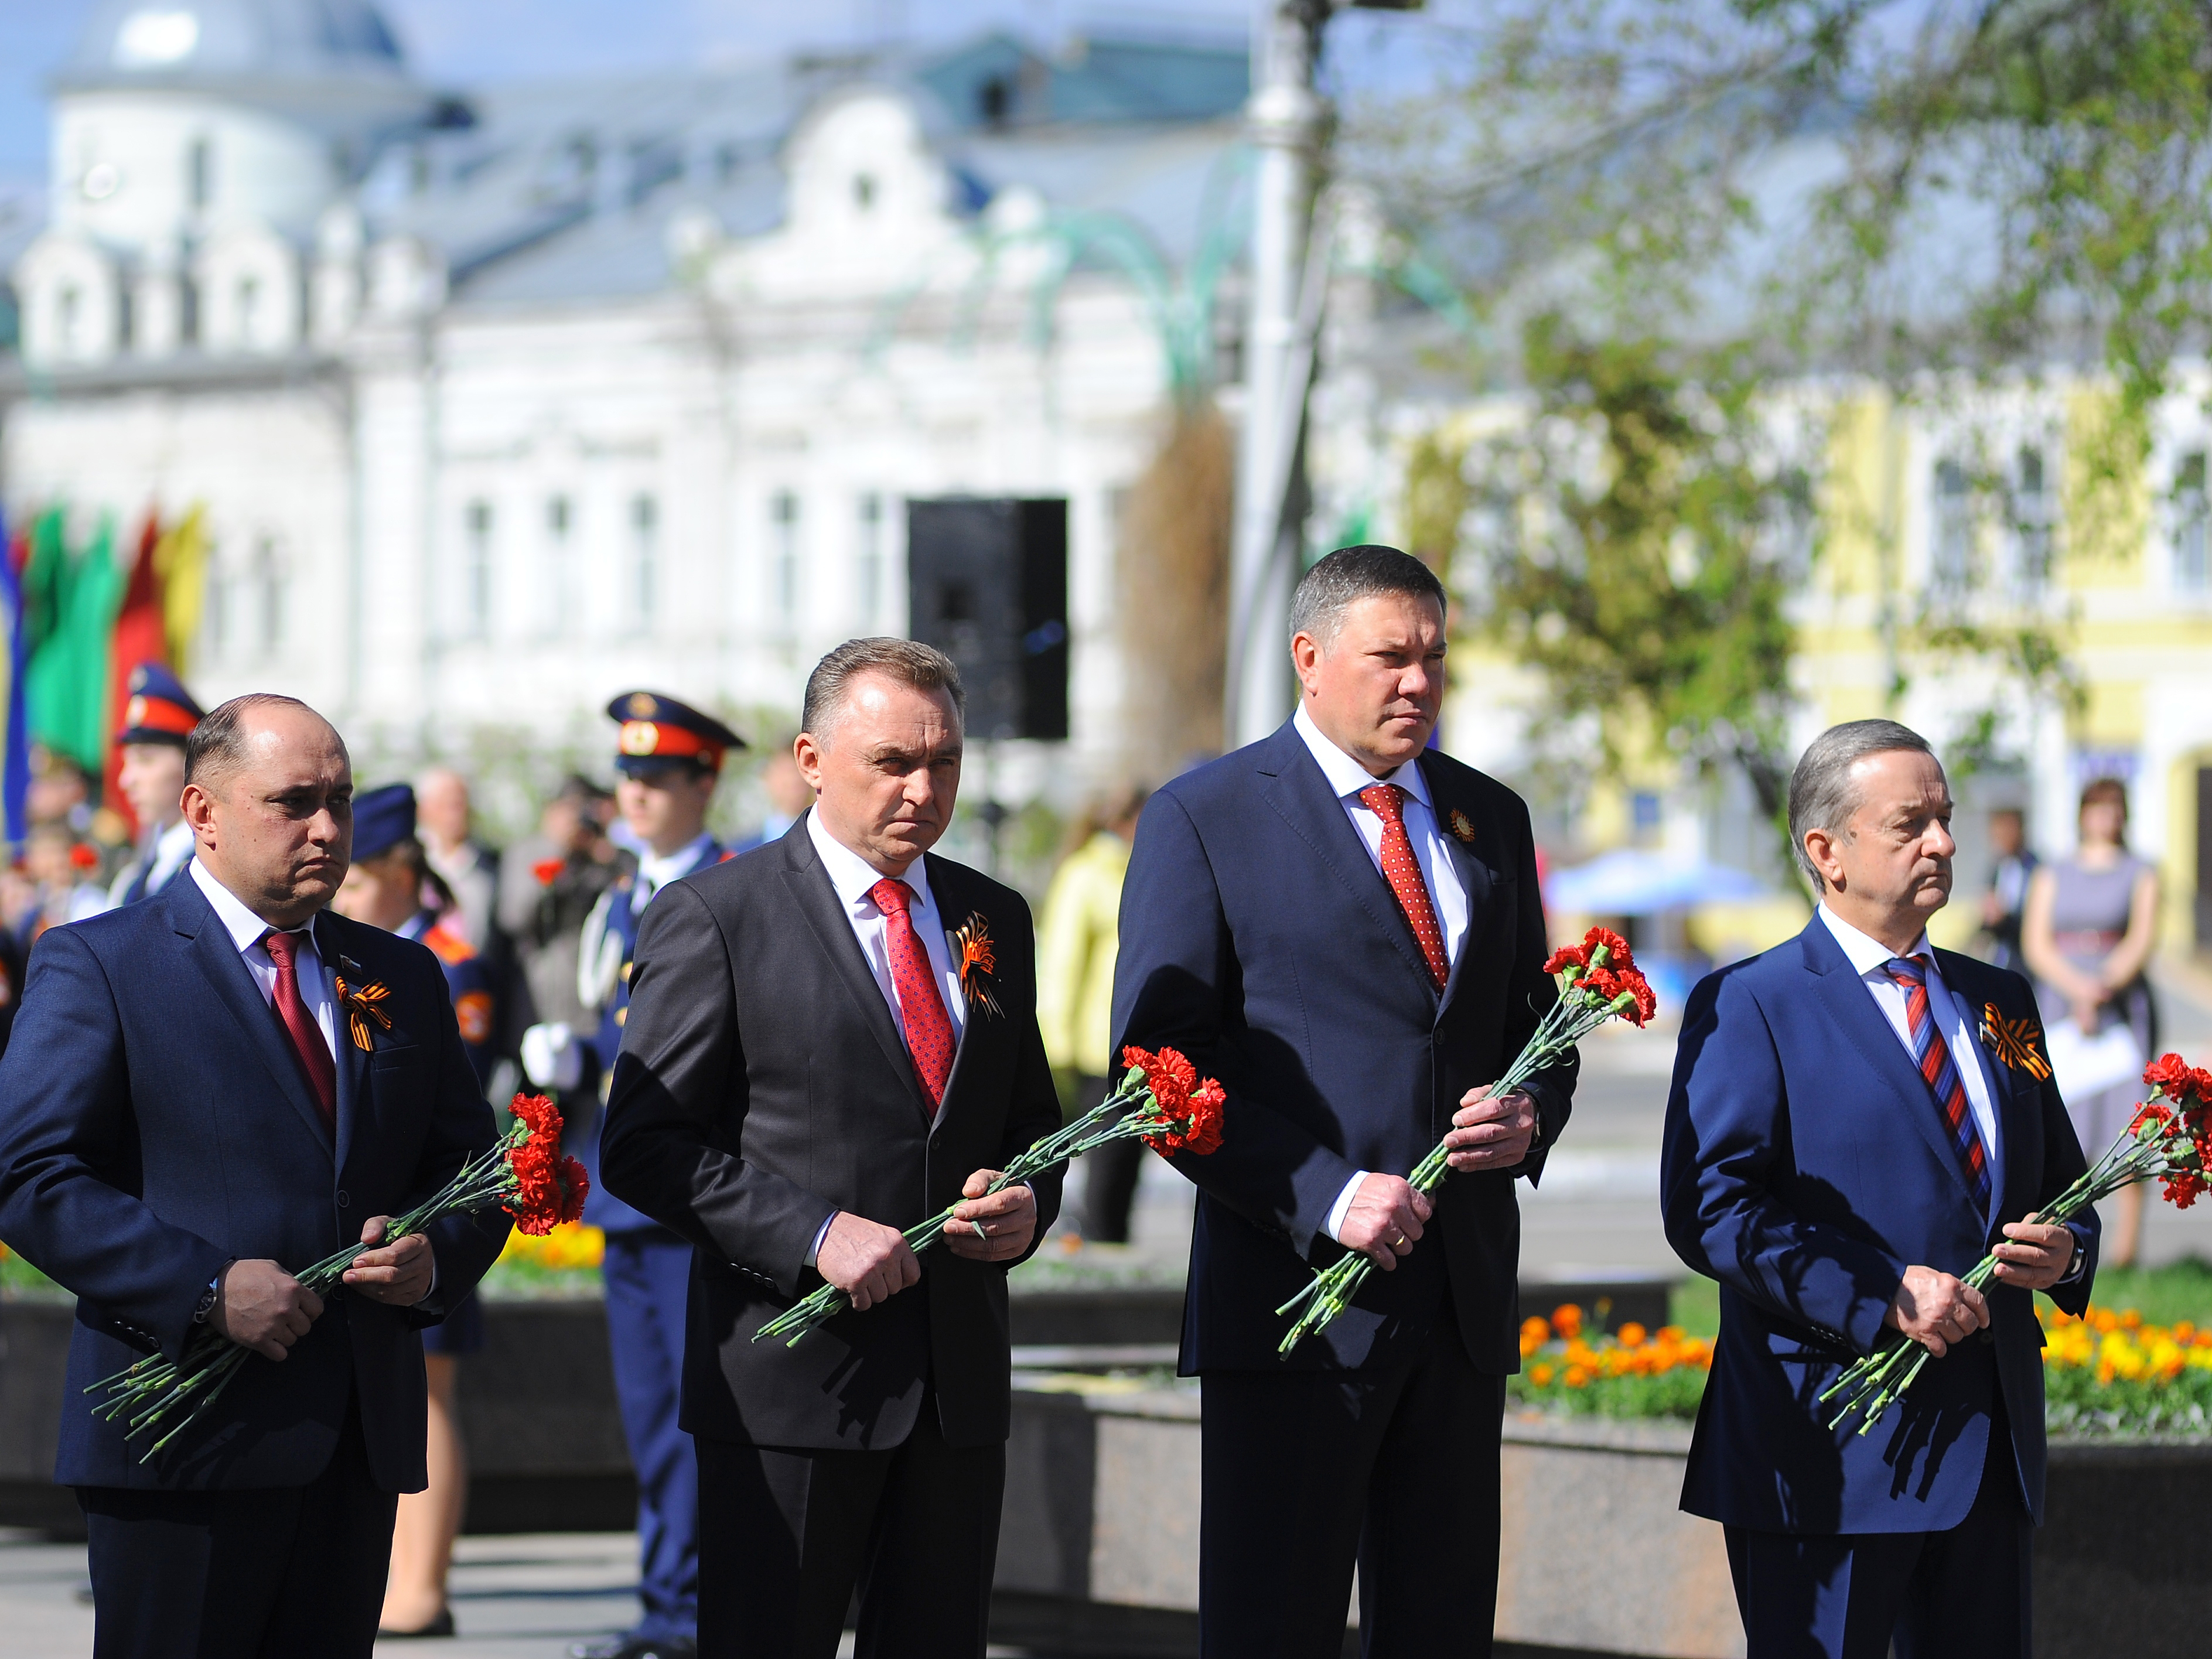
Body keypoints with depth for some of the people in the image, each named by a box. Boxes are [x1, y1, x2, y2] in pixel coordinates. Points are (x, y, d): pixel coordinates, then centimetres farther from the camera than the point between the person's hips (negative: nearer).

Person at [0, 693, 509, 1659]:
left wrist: (437, 1257, -4)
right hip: (186, 1428, -5)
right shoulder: (97, 965, -1)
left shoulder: (402, 977, 17)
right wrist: (206, 1288, -19)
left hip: (358, 1440, 5)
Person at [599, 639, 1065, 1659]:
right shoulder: (715, 919, -4)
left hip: (960, 1382, 5)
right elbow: (645, 1145, -7)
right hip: (791, 1380, -5)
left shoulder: (992, 920, 14)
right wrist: (810, 1234, -18)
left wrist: (1026, 1205, -1)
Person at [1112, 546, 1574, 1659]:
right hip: (1297, 1284, -5)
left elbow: (1536, 1024, 23)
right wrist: (1324, 1198, -18)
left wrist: (1529, 1117, -2)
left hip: (1462, 1299, 5)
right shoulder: (1204, 818, -2)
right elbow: (1160, 1066, -8)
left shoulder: (1489, 818, 15)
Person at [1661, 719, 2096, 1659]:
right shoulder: (1750, 1008, -3)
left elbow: (2060, 1185, 25)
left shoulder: (1999, 1004, 18)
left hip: (1993, 1438, 6)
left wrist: (2064, 1251, 0)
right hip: (1830, 1445, -6)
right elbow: (1709, 1209, -13)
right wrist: (1879, 1293, -20)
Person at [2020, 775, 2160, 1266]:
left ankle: (2126, 1244, -6)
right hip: (2059, 1002, 1)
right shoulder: (2051, 876, 14)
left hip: (2123, 1001, -1)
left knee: (2127, 1128, -7)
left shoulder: (2142, 874, 9)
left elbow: (2142, 941, -2)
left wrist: (2104, 987, -16)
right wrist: (2078, 987, -12)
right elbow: (2036, 944, 4)